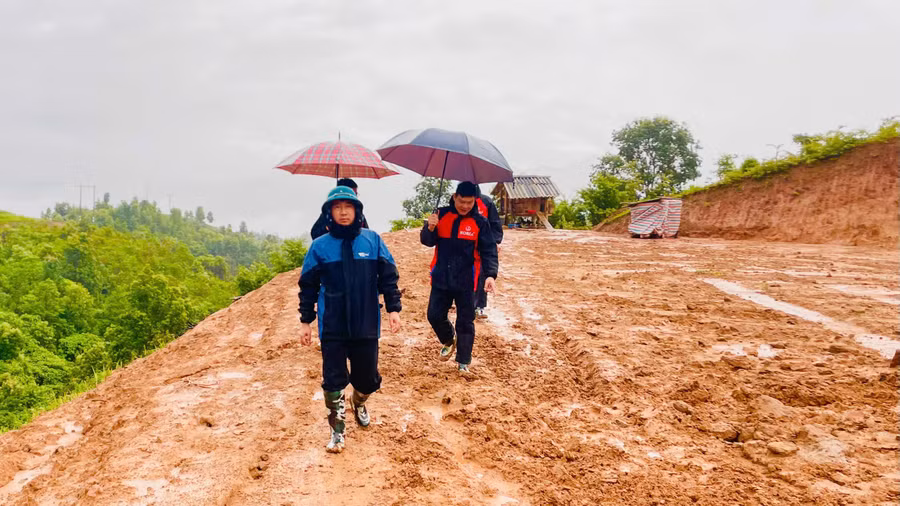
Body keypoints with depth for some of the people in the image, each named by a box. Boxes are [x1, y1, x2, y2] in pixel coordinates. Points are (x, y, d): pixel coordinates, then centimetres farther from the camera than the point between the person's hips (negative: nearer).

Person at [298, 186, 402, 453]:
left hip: (366, 326, 1)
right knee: (334, 381, 1)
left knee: (367, 378, 10)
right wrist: (305, 321, 5)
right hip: (332, 328, -1)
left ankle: (359, 403, 44)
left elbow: (388, 277, 5)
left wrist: (393, 308, -1)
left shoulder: (372, 240, -1)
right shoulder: (320, 246, -2)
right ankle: (337, 430, 20)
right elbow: (308, 287, 5)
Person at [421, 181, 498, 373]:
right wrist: (430, 228, -22)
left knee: (466, 322, 5)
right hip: (441, 278, 2)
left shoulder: (480, 222, -5)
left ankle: (463, 362, 19)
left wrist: (490, 274, -20)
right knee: (435, 315, 7)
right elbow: (427, 241, -1)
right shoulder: (441, 215, 0)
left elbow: (489, 251, -6)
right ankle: (449, 340, 38)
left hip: (466, 281, -2)